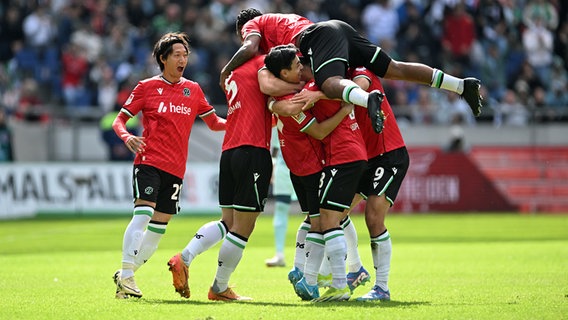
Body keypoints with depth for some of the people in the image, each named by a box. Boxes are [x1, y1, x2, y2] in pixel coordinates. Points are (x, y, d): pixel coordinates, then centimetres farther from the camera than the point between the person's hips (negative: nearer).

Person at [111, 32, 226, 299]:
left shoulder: (193, 90, 13)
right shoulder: (147, 87, 2)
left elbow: (215, 123, 18)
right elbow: (119, 120, 4)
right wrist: (127, 138, -18)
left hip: (175, 169, 5)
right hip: (149, 162, -5)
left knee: (158, 228, 4)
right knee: (142, 215, -21)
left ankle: (125, 275, 16)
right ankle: (126, 275, -19)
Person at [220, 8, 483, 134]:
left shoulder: (252, 25, 20)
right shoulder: (281, 21, 41)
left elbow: (250, 48, -1)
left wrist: (226, 70, 11)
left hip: (320, 35, -8)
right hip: (339, 28, 8)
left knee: (331, 84, -33)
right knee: (394, 69, 4)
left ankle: (369, 99, -66)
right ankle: (462, 85, -3)